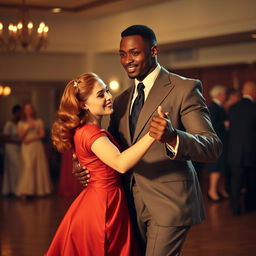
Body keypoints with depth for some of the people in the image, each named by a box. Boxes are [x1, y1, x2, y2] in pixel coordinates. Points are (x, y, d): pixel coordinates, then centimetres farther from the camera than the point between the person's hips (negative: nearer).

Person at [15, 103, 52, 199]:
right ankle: (23, 191, -20)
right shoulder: (21, 123, 10)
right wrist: (28, 128, -12)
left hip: (37, 146, 2)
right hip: (27, 148, -2)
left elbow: (42, 134, 2)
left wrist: (31, 139, -10)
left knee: (39, 167, -1)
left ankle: (39, 189, 7)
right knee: (28, 167, -17)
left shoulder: (38, 121, 11)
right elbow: (20, 137, 1)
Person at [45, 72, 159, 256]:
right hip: (103, 207, -10)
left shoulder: (84, 130, 11)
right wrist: (152, 133, -45)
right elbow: (121, 163, -38)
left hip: (101, 202, 10)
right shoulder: (91, 133, -21)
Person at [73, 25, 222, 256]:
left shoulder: (185, 89, -9)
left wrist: (173, 138, -38)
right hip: (133, 203, 7)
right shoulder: (122, 100, 13)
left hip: (169, 202, -7)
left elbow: (213, 148, -18)